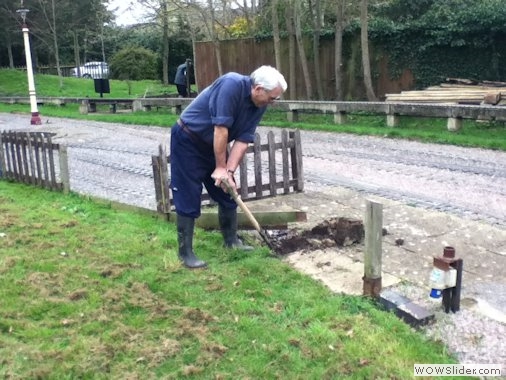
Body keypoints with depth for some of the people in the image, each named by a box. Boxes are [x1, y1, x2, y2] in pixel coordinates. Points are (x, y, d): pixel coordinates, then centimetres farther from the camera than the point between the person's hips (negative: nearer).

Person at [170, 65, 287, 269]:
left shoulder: (259, 105, -5)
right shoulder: (232, 85, -30)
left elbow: (243, 140, -8)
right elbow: (221, 129, -30)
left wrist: (229, 171, -17)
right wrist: (220, 168, -23)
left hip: (213, 145, 8)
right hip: (187, 141, -8)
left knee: (228, 193, 10)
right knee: (188, 199, -6)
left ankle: (231, 240, 26)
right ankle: (185, 252, 4)